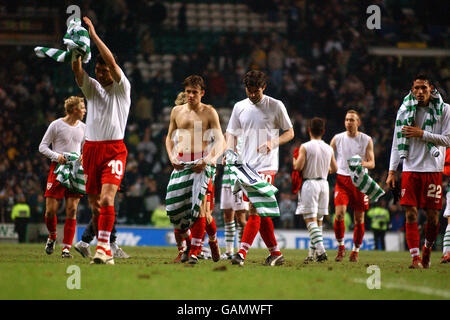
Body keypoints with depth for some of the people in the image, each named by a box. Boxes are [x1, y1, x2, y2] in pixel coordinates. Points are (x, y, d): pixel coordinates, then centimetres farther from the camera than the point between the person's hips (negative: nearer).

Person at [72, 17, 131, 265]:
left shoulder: (122, 88, 0)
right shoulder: (91, 87, 13)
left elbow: (112, 62, -14)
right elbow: (77, 69, -4)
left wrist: (94, 35, -14)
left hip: (114, 149, -5)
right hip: (91, 149, 5)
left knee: (107, 199, -21)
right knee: (94, 205, 4)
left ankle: (102, 247, -26)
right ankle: (106, 251, 14)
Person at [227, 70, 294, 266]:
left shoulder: (275, 106, 0)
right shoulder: (239, 107, 11)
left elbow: (290, 133, 5)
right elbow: (232, 133, 18)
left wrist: (273, 143, -13)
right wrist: (230, 153, -1)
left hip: (266, 166, -5)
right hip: (246, 165, 5)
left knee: (255, 209, -17)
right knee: (260, 213, 6)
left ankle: (242, 252, -22)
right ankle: (276, 254, 16)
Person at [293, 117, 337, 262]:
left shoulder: (305, 147, -9)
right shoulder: (329, 149, 6)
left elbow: (298, 167, -14)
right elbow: (334, 169, 14)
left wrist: (294, 160, 7)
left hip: (309, 184, -5)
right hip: (324, 184, 5)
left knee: (310, 219, -8)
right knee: (319, 220, 11)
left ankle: (321, 250, -23)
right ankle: (312, 253, 12)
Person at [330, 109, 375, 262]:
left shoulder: (366, 140, 3)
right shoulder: (337, 139, 6)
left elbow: (372, 163, 0)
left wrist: (364, 164, -22)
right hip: (342, 180, 0)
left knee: (359, 219, 2)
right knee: (339, 214, -17)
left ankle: (355, 251, 16)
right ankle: (340, 247, 0)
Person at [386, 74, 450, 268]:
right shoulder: (405, 109, 7)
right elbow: (397, 142, 10)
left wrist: (422, 134, -12)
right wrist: (392, 171, 5)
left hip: (433, 169, -1)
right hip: (410, 169, 1)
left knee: (433, 217, 1)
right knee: (410, 215, -8)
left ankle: (427, 249, 27)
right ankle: (415, 258, -8)